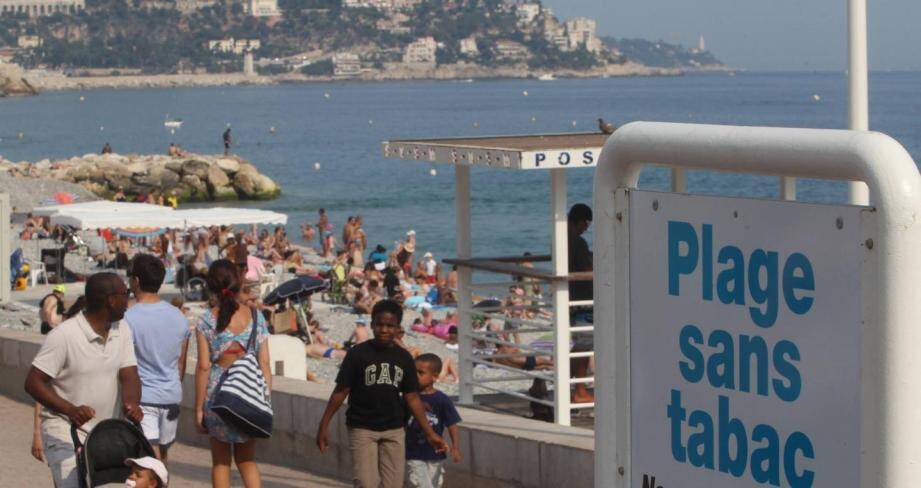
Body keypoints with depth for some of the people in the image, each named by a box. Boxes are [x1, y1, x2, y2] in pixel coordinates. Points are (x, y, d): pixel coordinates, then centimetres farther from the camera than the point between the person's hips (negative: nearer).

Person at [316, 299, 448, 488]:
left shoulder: (404, 358, 4)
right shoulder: (358, 354, -7)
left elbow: (412, 397, 8)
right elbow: (341, 391, -4)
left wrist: (429, 433, 6)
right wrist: (324, 425, -7)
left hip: (394, 431, 4)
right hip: (362, 429, -4)